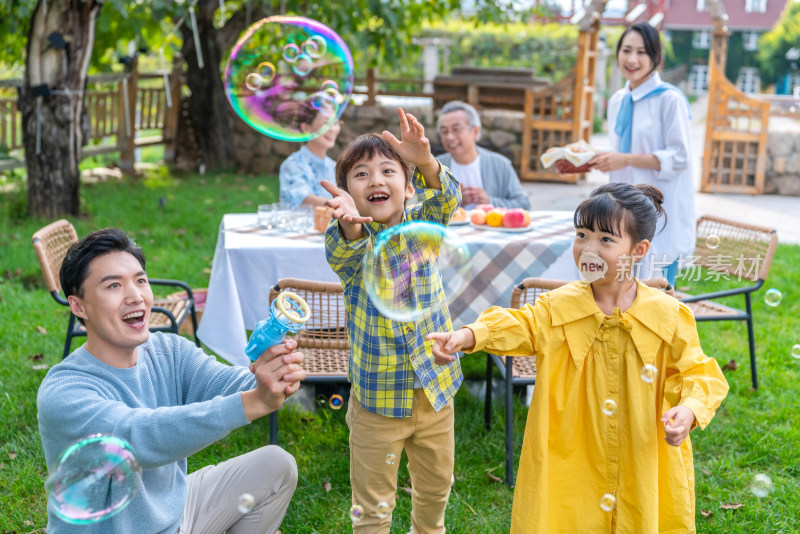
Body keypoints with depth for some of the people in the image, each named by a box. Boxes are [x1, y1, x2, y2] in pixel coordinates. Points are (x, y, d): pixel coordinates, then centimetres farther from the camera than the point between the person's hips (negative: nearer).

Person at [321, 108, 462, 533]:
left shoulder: (420, 225, -4)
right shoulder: (351, 241, -12)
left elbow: (445, 200, -24)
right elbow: (341, 253, -36)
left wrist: (426, 162, -46)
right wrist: (349, 224, -60)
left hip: (435, 388, 3)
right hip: (377, 396, -3)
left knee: (436, 486, 23)